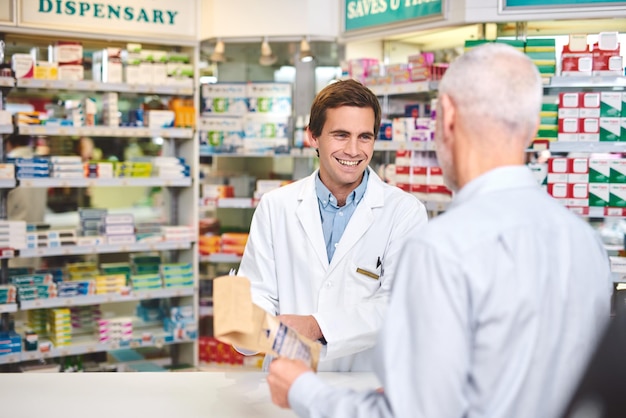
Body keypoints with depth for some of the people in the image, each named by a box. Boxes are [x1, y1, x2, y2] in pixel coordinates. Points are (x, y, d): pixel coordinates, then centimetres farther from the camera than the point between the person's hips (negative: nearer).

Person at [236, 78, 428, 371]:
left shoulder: (405, 212, -1)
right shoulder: (275, 207, 7)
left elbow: (398, 306, -10)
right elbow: (259, 292, 4)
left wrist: (317, 326, -23)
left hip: (370, 379, -2)